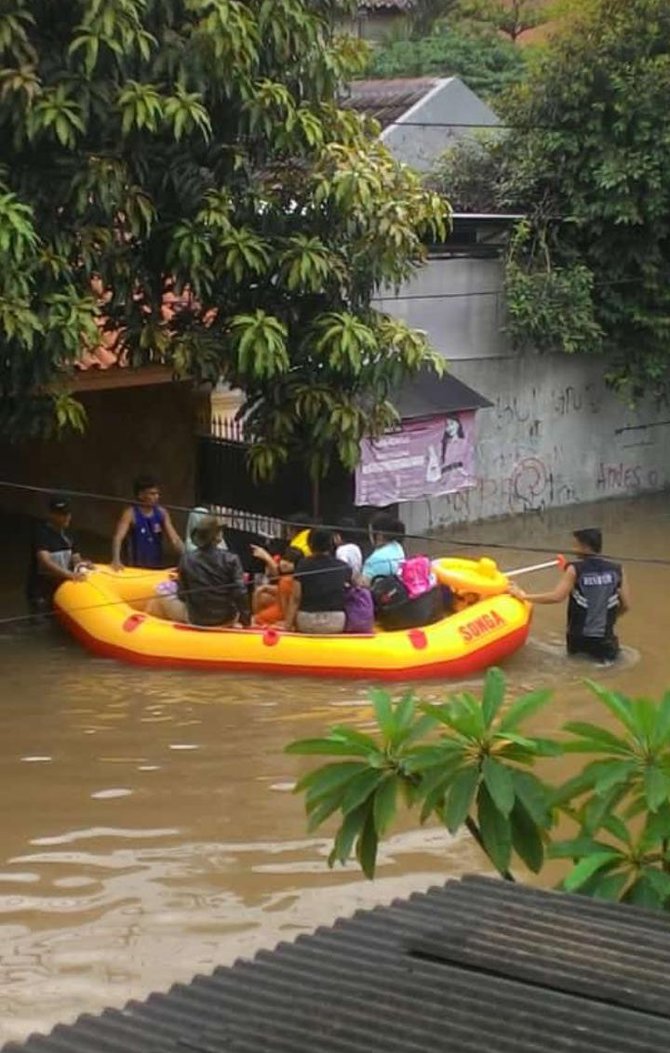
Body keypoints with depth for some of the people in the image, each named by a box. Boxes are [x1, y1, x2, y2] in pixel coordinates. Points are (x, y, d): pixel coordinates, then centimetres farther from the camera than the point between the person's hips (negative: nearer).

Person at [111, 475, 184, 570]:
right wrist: (116, 560, -39)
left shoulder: (162, 513, 3)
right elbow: (118, 537, -22)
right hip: (136, 568, -5)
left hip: (157, 568, 5)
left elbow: (175, 539, 3)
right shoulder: (130, 514, -11)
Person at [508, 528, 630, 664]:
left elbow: (556, 597, -18)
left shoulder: (575, 569, -10)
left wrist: (523, 596, -10)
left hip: (578, 638, 0)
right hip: (604, 639, 1)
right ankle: (604, 653, 0)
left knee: (574, 650, 28)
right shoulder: (616, 570, -1)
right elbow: (626, 605, 2)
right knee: (610, 650, 27)